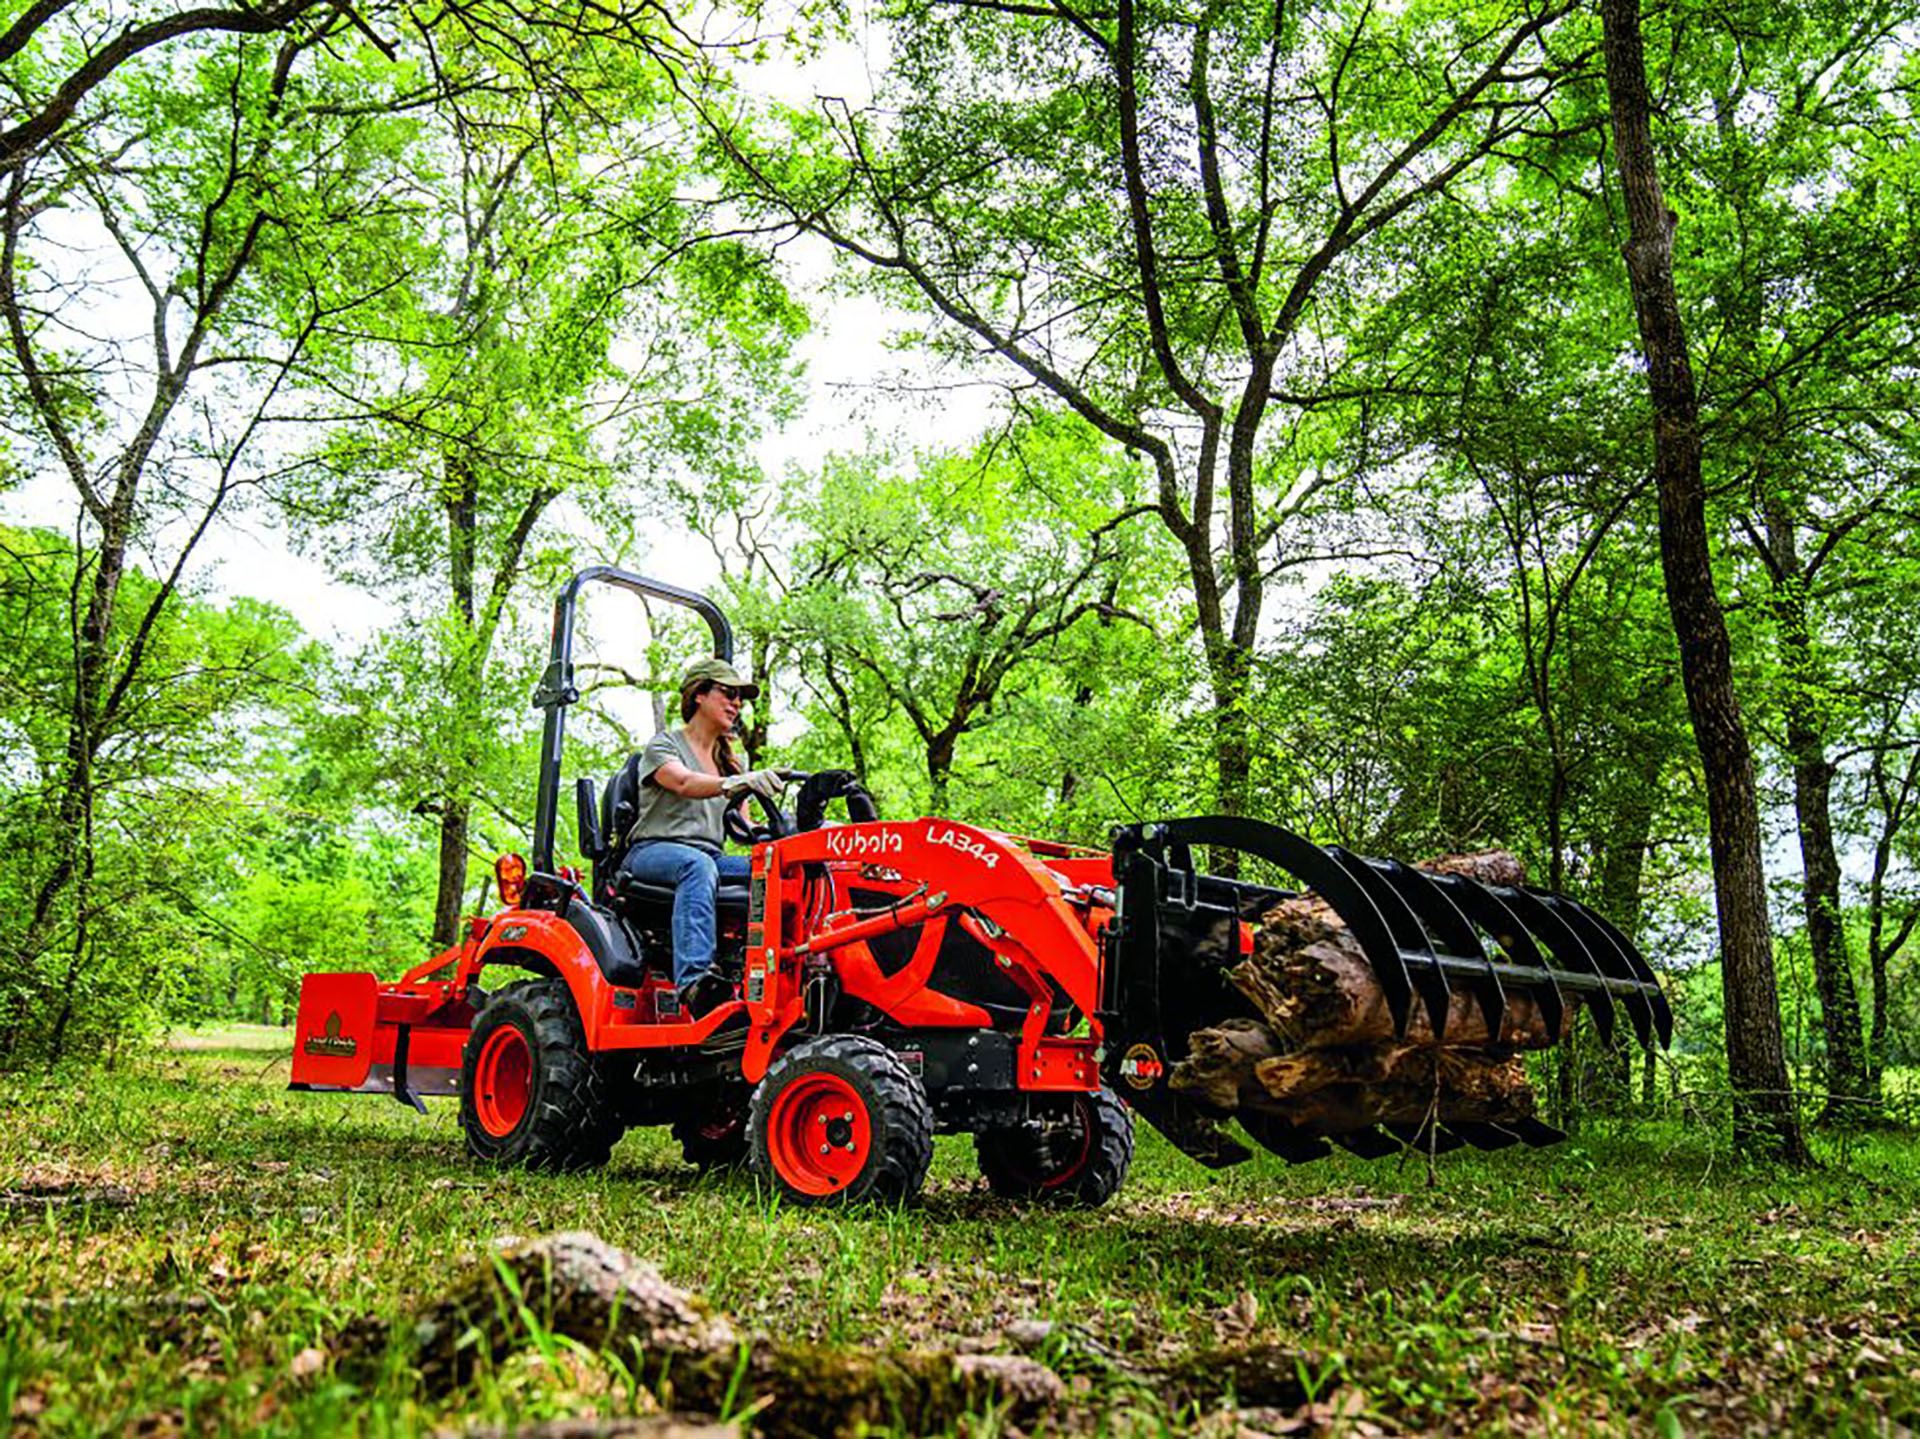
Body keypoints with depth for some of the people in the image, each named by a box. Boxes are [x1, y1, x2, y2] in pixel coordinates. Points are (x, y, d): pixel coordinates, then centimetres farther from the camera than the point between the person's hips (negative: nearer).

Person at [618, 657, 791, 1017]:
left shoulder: (726, 760, 25)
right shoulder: (664, 744, 5)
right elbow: (684, 783, -18)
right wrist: (737, 783, -37)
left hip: (708, 856, 5)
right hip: (653, 851, -5)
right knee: (697, 865, -40)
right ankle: (693, 980, -54)